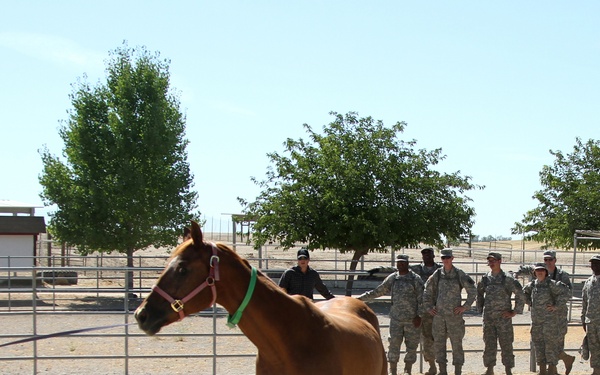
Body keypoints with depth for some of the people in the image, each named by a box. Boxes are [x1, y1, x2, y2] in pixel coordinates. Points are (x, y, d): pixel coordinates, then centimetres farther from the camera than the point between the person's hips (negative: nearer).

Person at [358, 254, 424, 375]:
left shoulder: (415, 279, -3)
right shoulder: (392, 278, 6)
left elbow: (421, 298, -6)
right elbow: (377, 292, 10)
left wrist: (419, 316, -13)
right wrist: (360, 298, 5)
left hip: (412, 319, -2)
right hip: (396, 318, 3)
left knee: (411, 346, 3)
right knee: (394, 345, 1)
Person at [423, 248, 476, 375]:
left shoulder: (459, 274, -4)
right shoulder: (437, 274, 5)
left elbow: (472, 291, 0)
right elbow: (427, 291, 14)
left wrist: (465, 306, -5)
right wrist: (428, 307, 7)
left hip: (454, 314, -3)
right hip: (439, 315, 3)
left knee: (457, 343, 0)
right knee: (438, 343, 6)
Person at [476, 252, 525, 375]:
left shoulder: (507, 278, -6)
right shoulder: (485, 278, 7)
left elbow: (520, 295, -6)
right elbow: (479, 294, 22)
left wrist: (515, 312, -7)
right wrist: (480, 309, 14)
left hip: (504, 317, -4)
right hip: (488, 317, 4)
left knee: (506, 344, 1)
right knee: (489, 344, 7)